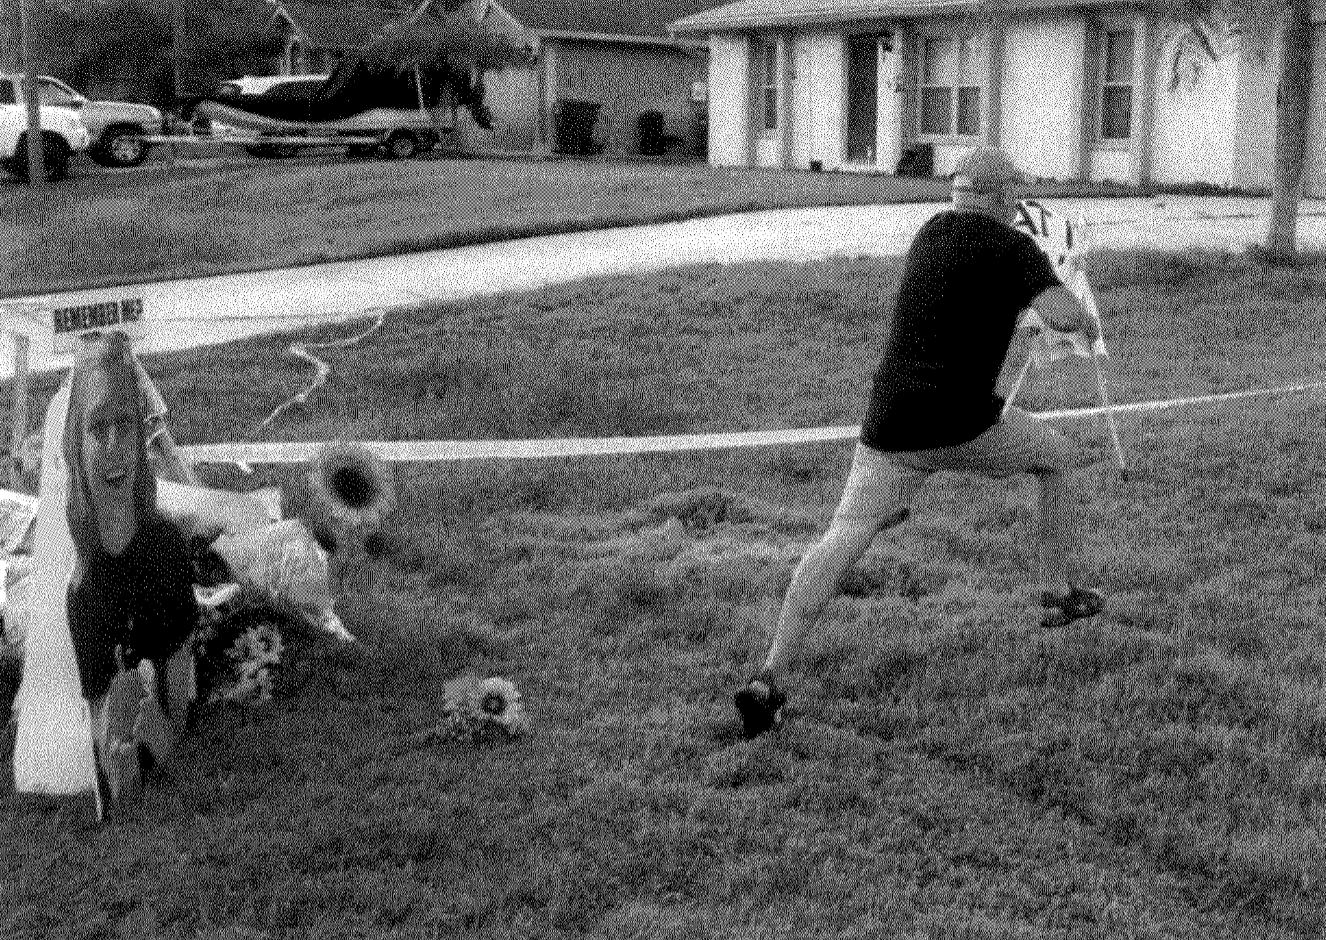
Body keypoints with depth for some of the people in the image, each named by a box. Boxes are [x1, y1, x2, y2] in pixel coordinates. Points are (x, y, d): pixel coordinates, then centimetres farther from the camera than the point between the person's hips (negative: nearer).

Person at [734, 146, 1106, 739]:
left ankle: (767, 677, -17)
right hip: (966, 424, -4)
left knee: (843, 539, -4)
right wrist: (1088, 322, 5)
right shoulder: (1012, 247, -1)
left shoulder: (929, 233, 18)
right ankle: (1060, 592, 31)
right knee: (1060, 457, 25)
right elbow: (1062, 315, -16)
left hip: (890, 425, 4)